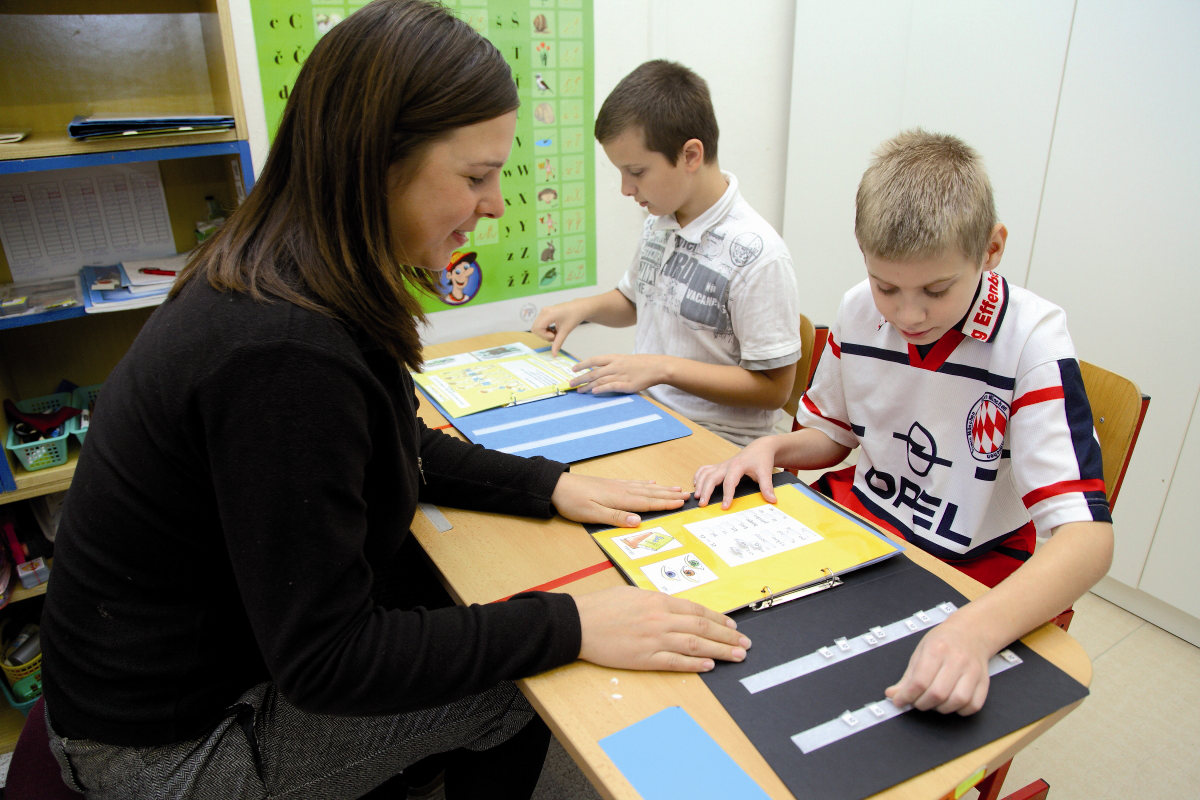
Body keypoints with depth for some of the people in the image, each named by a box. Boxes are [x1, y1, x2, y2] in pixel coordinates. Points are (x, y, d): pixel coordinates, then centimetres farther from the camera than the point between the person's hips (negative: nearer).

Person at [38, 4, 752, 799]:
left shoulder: (306, 281, -5)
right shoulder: (285, 353, -34)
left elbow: (400, 449, 8)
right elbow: (324, 661, -27)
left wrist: (551, 485, -2)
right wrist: (571, 627, -26)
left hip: (244, 621, 8)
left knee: (471, 581, 15)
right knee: (525, 685, -2)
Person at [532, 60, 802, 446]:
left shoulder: (756, 255, -19)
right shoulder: (659, 223, 6)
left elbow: (774, 388, -17)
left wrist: (664, 367, -22)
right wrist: (585, 307, 4)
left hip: (715, 441, -7)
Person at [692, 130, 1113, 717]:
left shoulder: (1031, 338, -19)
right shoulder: (859, 310, -3)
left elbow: (1088, 535, -27)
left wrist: (977, 630, -44)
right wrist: (770, 448, -8)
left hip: (969, 575, -4)